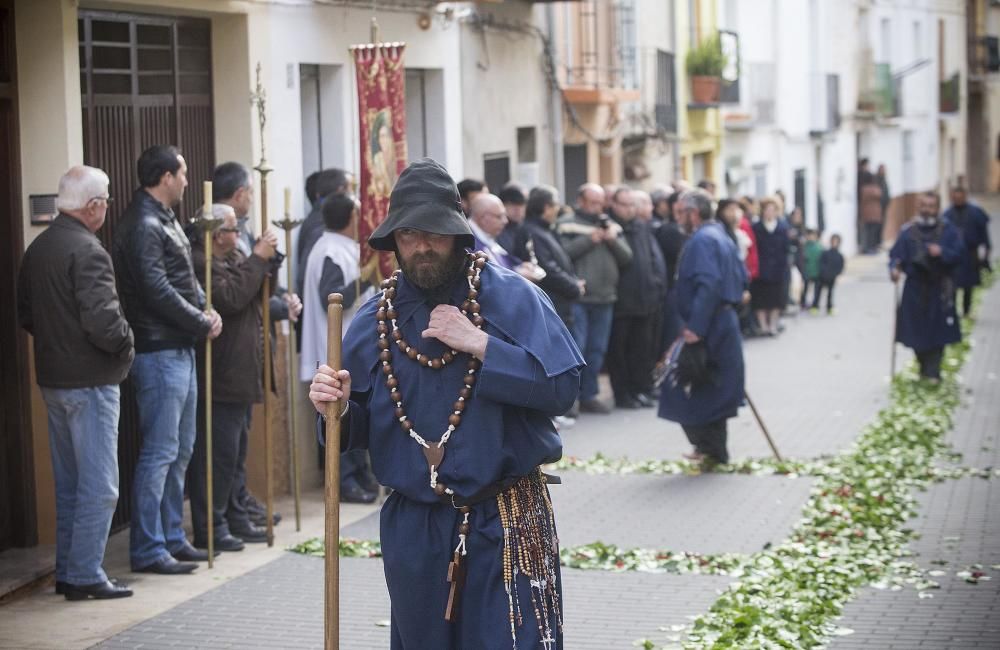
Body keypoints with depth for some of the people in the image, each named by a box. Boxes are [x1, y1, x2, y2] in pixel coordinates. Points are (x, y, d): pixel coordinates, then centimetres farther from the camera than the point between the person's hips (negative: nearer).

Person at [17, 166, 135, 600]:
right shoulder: (87, 251, -18)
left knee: (68, 482, 16)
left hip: (52, 380, 9)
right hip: (90, 381, -9)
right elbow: (102, 319, -25)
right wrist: (126, 345, -8)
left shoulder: (37, 249, 9)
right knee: (98, 484, -3)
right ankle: (85, 576, -2)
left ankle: (67, 572, 21)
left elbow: (25, 315, 16)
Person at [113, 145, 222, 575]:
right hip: (159, 350, -11)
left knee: (180, 450, 15)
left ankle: (172, 538, 22)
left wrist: (205, 310, 2)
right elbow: (157, 290, -21)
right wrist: (203, 323, -11)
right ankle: (148, 550, -4)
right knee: (160, 452, -8)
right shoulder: (143, 226, -15)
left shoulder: (164, 221, 17)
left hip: (180, 349, 11)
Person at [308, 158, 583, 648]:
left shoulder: (512, 298, -6)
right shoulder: (373, 321, 5)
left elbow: (562, 387, -15)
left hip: (504, 524, -4)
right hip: (413, 528, 4)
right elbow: (363, 426, 10)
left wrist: (480, 344, -20)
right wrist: (340, 408, -13)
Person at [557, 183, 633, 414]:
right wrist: (589, 240, -15)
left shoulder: (611, 225, 14)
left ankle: (588, 395, 20)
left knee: (597, 350, 11)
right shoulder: (567, 224, -1)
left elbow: (626, 257, 10)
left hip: (604, 299, 6)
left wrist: (613, 240, -7)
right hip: (576, 298, -5)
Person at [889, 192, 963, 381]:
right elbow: (896, 254, -1)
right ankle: (925, 367, 22)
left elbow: (957, 255, -4)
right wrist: (894, 268, -21)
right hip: (915, 288, 1)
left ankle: (932, 372, -2)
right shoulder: (908, 231, 2)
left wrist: (941, 252, -22)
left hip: (940, 290, -1)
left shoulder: (948, 230, 0)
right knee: (917, 331, 4)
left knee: (937, 332, -5)